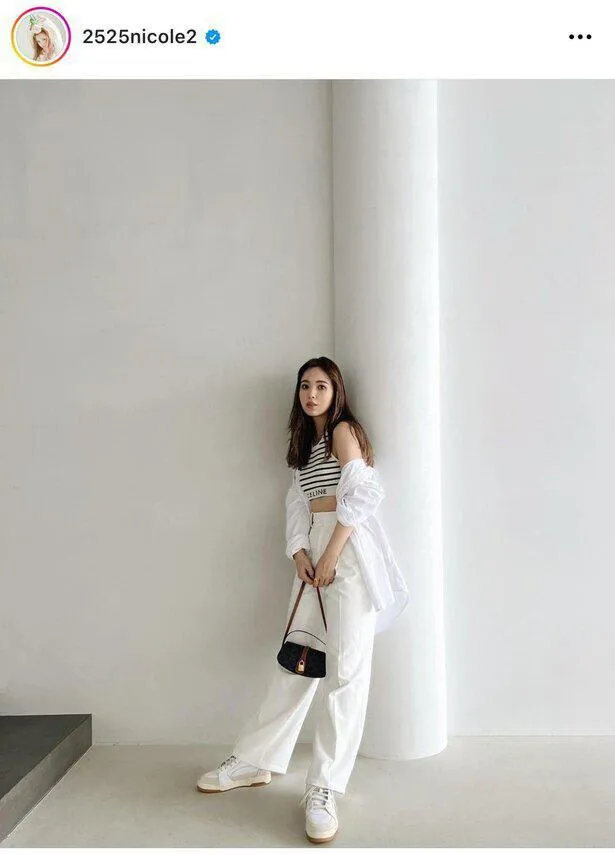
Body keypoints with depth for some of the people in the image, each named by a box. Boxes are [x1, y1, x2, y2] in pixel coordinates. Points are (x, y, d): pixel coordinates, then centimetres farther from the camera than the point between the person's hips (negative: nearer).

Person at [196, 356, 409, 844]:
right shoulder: (305, 443, 21)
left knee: (346, 668, -7)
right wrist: (300, 555, -4)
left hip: (351, 552, -7)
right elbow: (297, 506, 12)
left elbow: (360, 496, -13)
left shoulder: (344, 430, -3)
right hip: (315, 553, 7)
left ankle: (324, 790, -4)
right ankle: (254, 762, 18)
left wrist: (331, 556, -15)